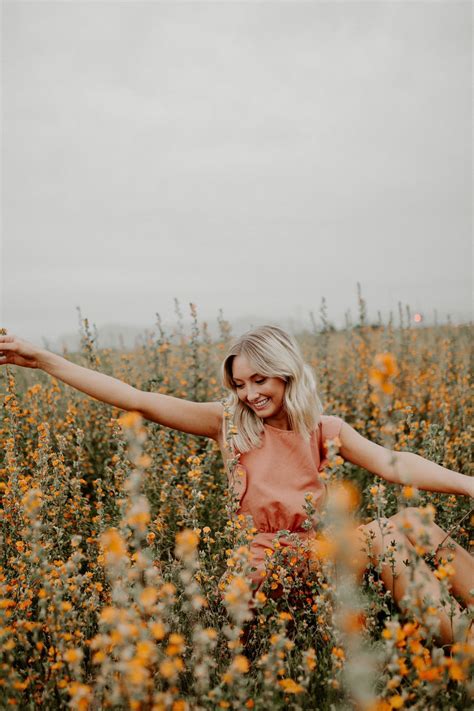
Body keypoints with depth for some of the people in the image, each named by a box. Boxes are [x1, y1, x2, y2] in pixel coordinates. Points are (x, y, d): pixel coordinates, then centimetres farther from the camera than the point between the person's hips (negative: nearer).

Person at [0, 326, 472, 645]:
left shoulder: (324, 431, 4)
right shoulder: (229, 424, -3)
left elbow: (394, 465, -10)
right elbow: (138, 400, -10)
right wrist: (43, 360, -14)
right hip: (270, 565, -4)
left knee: (412, 523, -21)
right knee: (391, 534, -25)